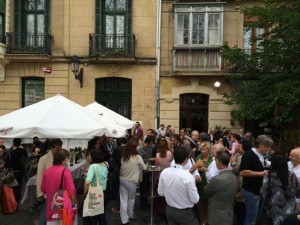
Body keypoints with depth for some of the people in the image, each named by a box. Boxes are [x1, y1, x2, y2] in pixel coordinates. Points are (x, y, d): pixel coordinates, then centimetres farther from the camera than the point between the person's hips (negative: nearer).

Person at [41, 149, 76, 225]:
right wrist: (75, 201, -3)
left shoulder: (47, 171, 0)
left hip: (51, 207, 5)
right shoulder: (65, 171, -17)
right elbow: (71, 191, -18)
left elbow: (43, 189, 10)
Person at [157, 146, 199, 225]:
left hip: (169, 210, 5)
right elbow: (195, 200, -18)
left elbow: (160, 192, 2)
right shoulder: (188, 176, -26)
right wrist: (194, 188, 0)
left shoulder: (164, 172, -10)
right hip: (185, 213, -5)